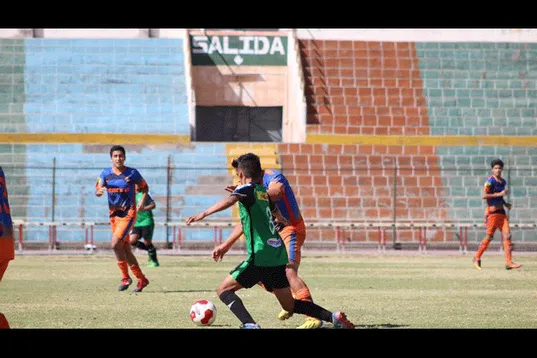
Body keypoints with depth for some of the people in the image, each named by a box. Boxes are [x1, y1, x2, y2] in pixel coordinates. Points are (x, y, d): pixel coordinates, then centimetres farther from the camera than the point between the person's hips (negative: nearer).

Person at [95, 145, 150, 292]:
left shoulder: (132, 173, -6)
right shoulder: (106, 174, 4)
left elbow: (144, 187, 8)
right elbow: (97, 191, 4)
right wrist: (100, 191, -19)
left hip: (128, 214, -5)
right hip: (114, 214, 5)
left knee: (115, 244, -21)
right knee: (126, 250, 9)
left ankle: (125, 277, -7)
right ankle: (141, 279, 20)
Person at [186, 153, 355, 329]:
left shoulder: (247, 189, -4)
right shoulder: (264, 193, 20)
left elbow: (230, 200, -27)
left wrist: (204, 214, -36)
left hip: (260, 257, -8)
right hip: (279, 258, 8)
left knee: (223, 290, 0)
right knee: (290, 304, 20)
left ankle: (250, 324, -20)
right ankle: (334, 317, 8)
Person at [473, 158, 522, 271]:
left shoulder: (503, 182, 16)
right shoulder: (490, 181, -9)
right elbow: (484, 195, -19)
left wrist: (505, 204, 12)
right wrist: (499, 194, -20)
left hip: (501, 212, 7)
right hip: (492, 211, -7)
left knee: (507, 235, -3)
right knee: (489, 236, -4)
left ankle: (508, 262, -6)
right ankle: (477, 258, 13)